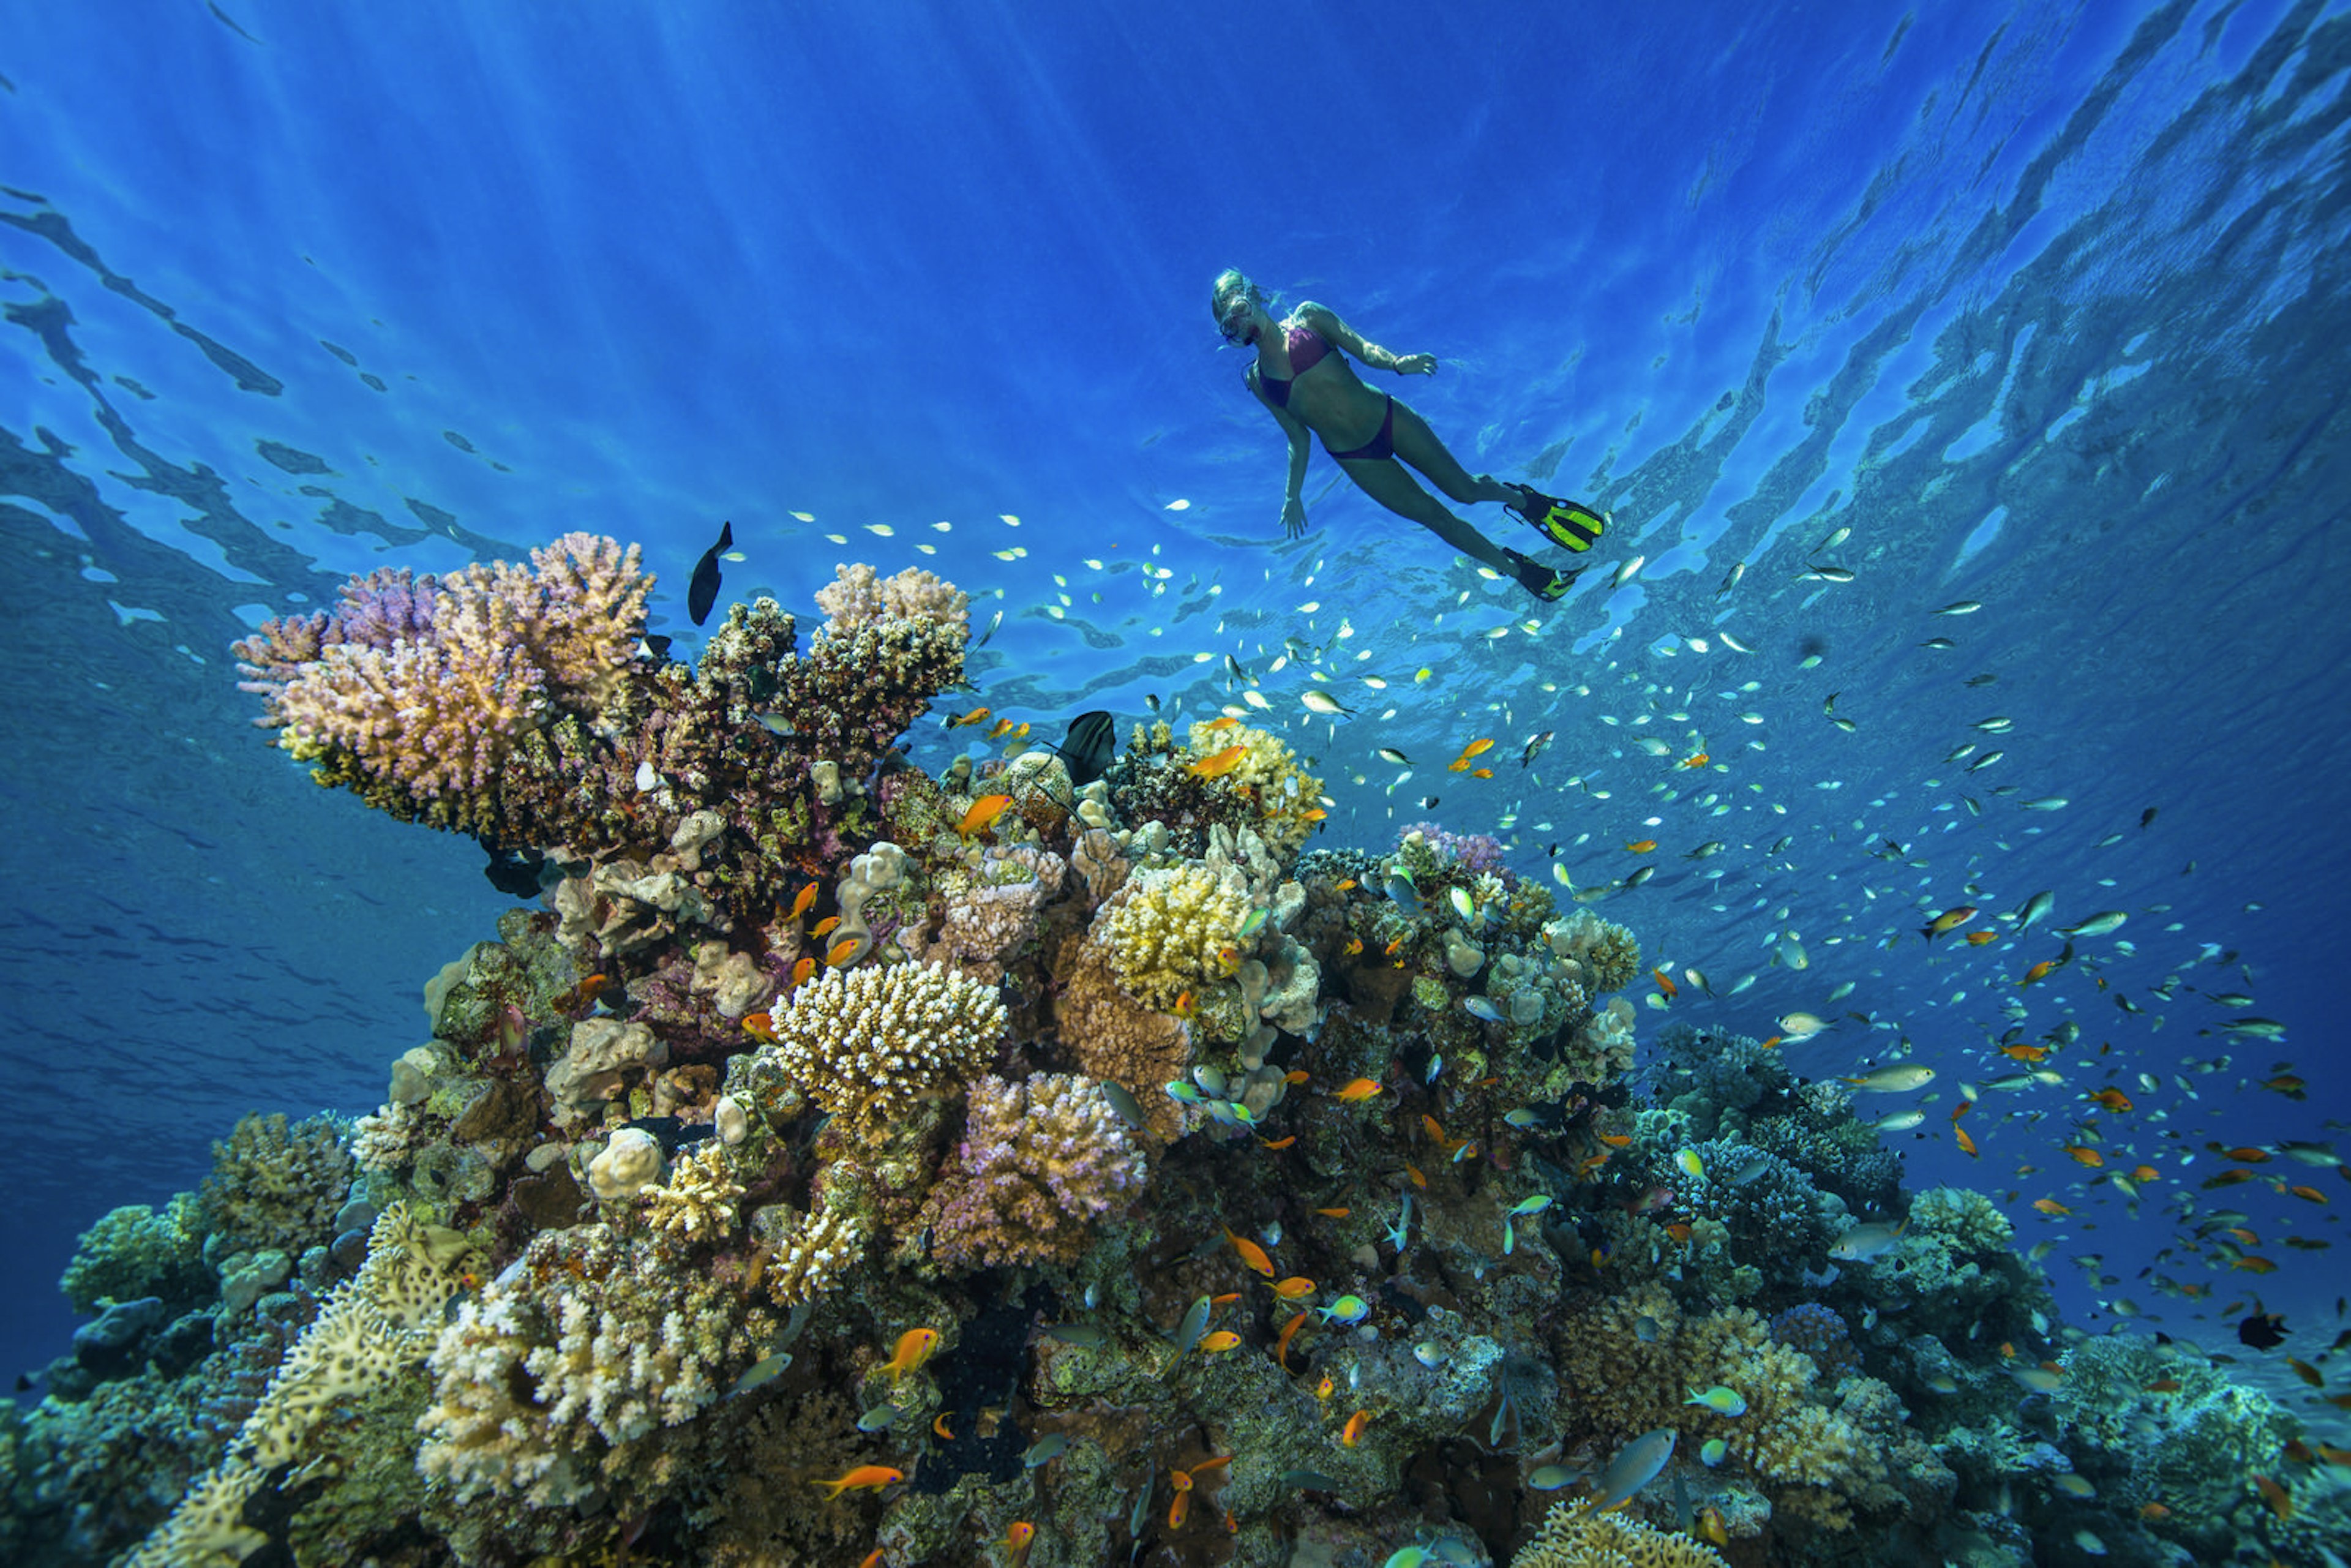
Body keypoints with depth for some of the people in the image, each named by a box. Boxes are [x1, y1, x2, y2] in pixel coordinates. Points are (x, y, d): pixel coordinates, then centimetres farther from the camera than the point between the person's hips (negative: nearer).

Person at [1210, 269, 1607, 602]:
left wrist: (1396, 362, -28)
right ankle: (1520, 571, 20)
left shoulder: (1306, 317, 0)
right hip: (1354, 458, 1)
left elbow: (1362, 347, -7)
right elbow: (1297, 438, 7)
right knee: (1435, 517, 3)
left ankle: (1527, 501, 34)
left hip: (1388, 418, -1)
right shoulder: (1256, 380, 3)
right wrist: (1293, 496, 3)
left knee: (1463, 487, 1)